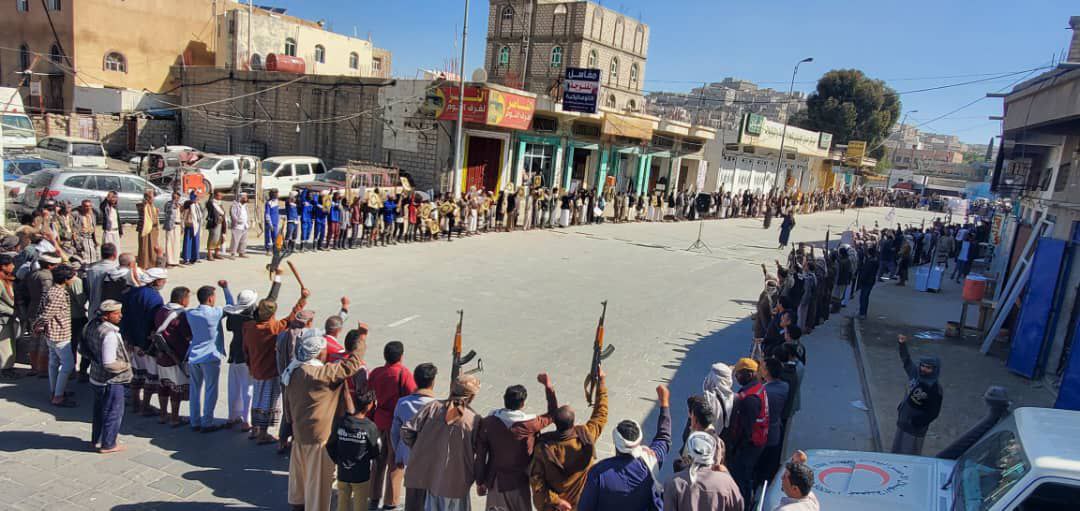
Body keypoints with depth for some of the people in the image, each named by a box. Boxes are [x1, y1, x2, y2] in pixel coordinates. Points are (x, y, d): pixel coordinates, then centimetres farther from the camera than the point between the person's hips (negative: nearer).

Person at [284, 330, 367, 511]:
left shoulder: (294, 370, 2)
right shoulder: (322, 373, -25)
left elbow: (289, 401, 13)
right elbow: (350, 366, -23)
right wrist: (361, 345, -9)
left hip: (299, 430, 9)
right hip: (318, 433, -9)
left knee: (300, 467, 27)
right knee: (319, 475, 6)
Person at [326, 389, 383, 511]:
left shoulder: (341, 423, -8)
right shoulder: (370, 427, -18)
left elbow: (330, 445, -1)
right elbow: (377, 450, -8)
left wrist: (338, 460, 12)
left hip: (342, 473, 4)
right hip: (361, 475, -3)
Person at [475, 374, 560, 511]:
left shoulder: (487, 423, -14)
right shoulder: (530, 424, -19)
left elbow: (480, 456, -7)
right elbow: (553, 414, -2)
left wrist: (480, 481, 6)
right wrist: (548, 386, 0)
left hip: (495, 481, 1)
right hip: (519, 481, -1)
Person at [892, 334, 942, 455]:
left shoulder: (935, 390, -22)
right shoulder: (915, 374, -6)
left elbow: (933, 413, -18)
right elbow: (906, 359, 8)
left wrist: (917, 424, -19)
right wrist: (902, 344, -3)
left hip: (915, 429, -6)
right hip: (902, 422, 6)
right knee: (896, 452, 20)